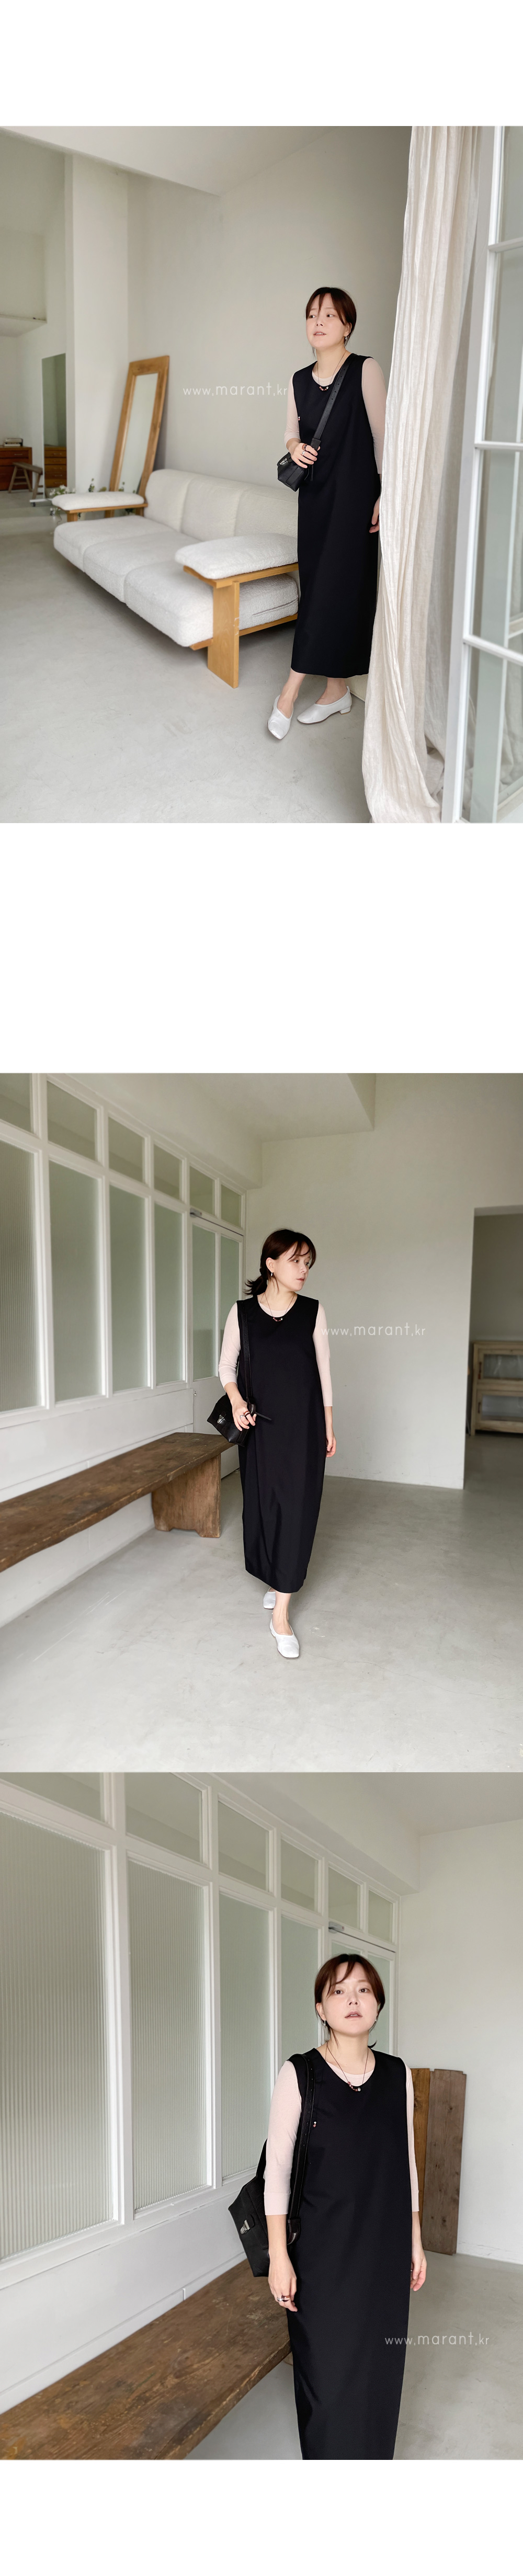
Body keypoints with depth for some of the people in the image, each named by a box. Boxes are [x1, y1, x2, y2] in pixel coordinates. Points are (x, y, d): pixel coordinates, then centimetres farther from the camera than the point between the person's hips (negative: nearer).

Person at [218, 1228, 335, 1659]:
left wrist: (329, 1427, 5)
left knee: (296, 1508, -5)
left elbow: (323, 1371, 4)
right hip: (260, 1426, 1)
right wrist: (236, 1400, -12)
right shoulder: (243, 1312, -2)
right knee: (262, 1503, 10)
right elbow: (227, 1365, 7)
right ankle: (275, 1580, 35)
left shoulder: (313, 1311, -1)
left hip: (303, 1425, -1)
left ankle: (281, 1613, -2)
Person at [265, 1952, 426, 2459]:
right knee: (328, 2367, 7)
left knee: (379, 2365, 13)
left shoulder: (397, 2075, -1)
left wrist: (414, 2240, 10)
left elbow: (406, 2163, 8)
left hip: (384, 2248, 3)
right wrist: (278, 2256, -10)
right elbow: (277, 2168, -9)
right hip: (322, 2250, -3)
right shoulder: (299, 2075, -13)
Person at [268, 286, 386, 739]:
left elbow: (384, 436, -7)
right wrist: (295, 447, -6)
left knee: (335, 587, -9)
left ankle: (291, 691, -10)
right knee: (318, 586, 5)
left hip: (354, 496, -6)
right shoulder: (300, 380, 10)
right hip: (315, 495, 6)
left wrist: (384, 496, -13)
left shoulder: (366, 371, -6)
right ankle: (338, 690, 13)